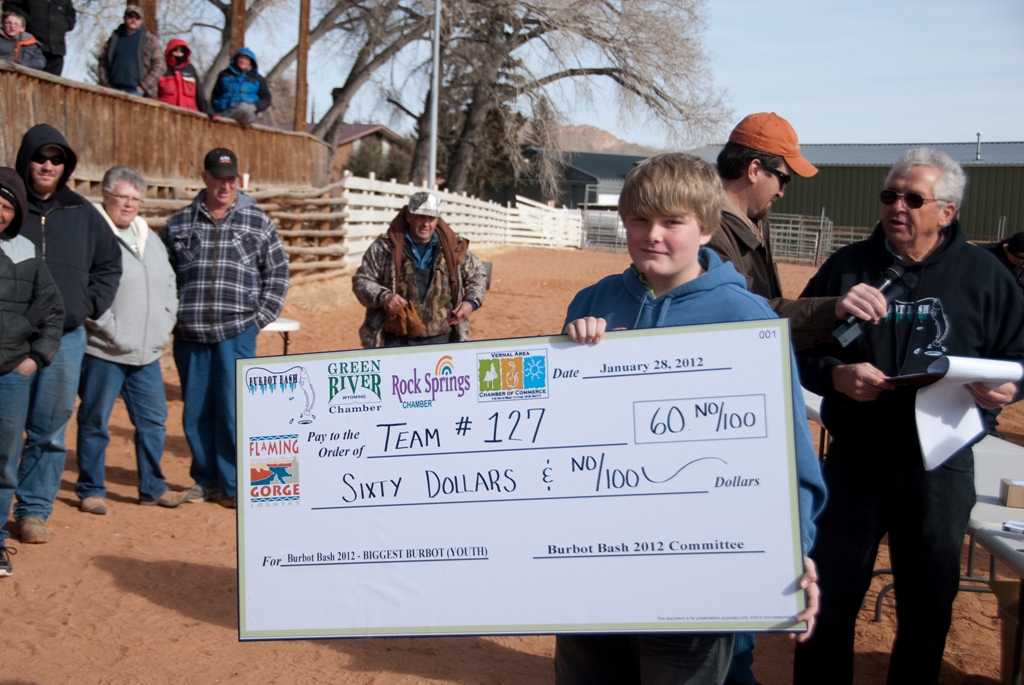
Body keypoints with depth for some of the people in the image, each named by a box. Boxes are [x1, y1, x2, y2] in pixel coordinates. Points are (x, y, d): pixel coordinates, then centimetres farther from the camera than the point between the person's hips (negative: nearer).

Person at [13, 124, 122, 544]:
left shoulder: (82, 213, 9)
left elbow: (109, 262, 17)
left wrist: (92, 305, 5)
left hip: (65, 339, 2)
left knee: (50, 432, 6)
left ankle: (34, 510, 15)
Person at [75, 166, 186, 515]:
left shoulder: (150, 238, 16)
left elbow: (169, 286, 21)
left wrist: (164, 326, 8)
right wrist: (112, 331, -17)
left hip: (147, 353, 7)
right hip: (103, 352, -7)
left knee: (153, 421, 11)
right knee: (94, 422, 4)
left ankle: (152, 486, 23)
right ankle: (90, 490, 17)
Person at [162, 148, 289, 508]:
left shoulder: (258, 223, 5)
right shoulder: (178, 223, 9)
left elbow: (277, 272, 7)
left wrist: (261, 316, 0)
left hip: (238, 332, -2)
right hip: (189, 334, 2)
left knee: (233, 410, -4)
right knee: (196, 410, 8)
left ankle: (232, 484, 7)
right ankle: (205, 479, 21)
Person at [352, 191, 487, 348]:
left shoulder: (453, 247, 7)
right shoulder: (385, 246, 0)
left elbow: (478, 274, 21)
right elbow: (361, 281, 4)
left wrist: (472, 302, 2)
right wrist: (383, 297, -16)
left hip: (441, 338, 2)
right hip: (397, 340, -2)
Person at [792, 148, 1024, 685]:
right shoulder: (847, 267, 2)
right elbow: (799, 351, 3)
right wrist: (836, 375, -17)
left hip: (940, 465, 0)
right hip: (855, 460, 0)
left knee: (929, 605, 13)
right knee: (829, 599, 7)